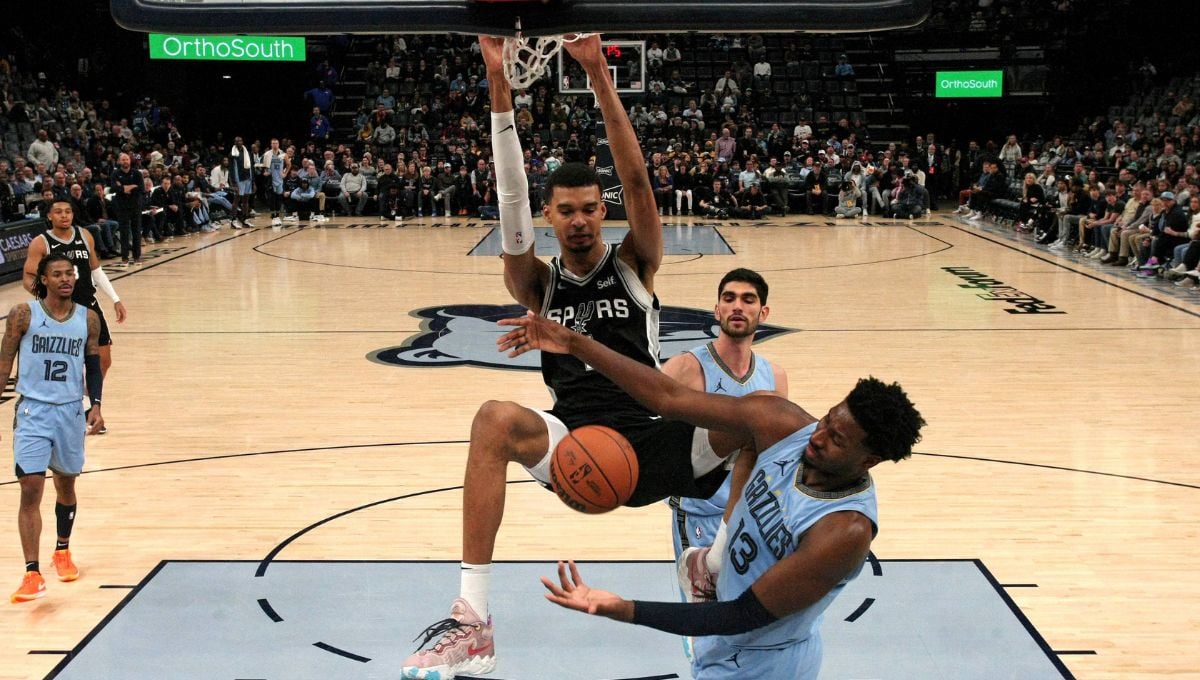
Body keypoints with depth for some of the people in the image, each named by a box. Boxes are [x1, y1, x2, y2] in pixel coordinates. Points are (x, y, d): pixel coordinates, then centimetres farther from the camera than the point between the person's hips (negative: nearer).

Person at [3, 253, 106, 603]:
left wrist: (95, 405, -1)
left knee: (66, 485, 15)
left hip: (70, 412, 3)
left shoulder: (88, 319, 2)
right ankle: (33, 574, -9)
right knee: (30, 490, -10)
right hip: (33, 411, -3)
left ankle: (63, 550, 39)